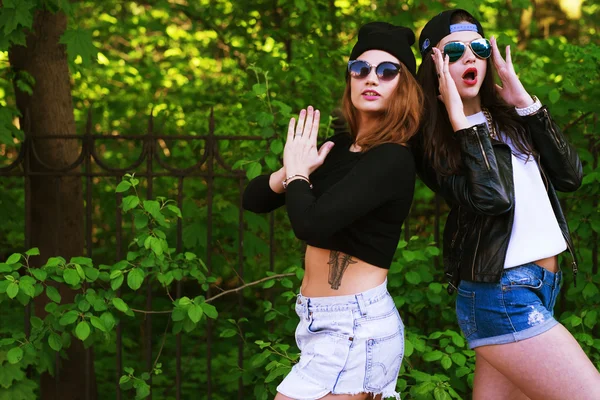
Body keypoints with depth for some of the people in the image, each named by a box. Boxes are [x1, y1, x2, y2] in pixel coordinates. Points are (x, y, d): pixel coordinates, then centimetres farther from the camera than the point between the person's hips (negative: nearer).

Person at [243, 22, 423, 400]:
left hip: (355, 328, -8)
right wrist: (288, 174, -10)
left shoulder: (394, 160, -15)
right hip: (322, 323, 8)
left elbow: (311, 223, -25)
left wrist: (297, 172, -6)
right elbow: (253, 198, 11)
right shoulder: (339, 147, 8)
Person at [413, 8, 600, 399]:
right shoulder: (432, 142, -6)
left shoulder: (508, 118, 13)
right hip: (501, 295, -7)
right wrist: (458, 114, -18)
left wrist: (523, 99, -2)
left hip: (541, 286, 7)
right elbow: (491, 196, -22)